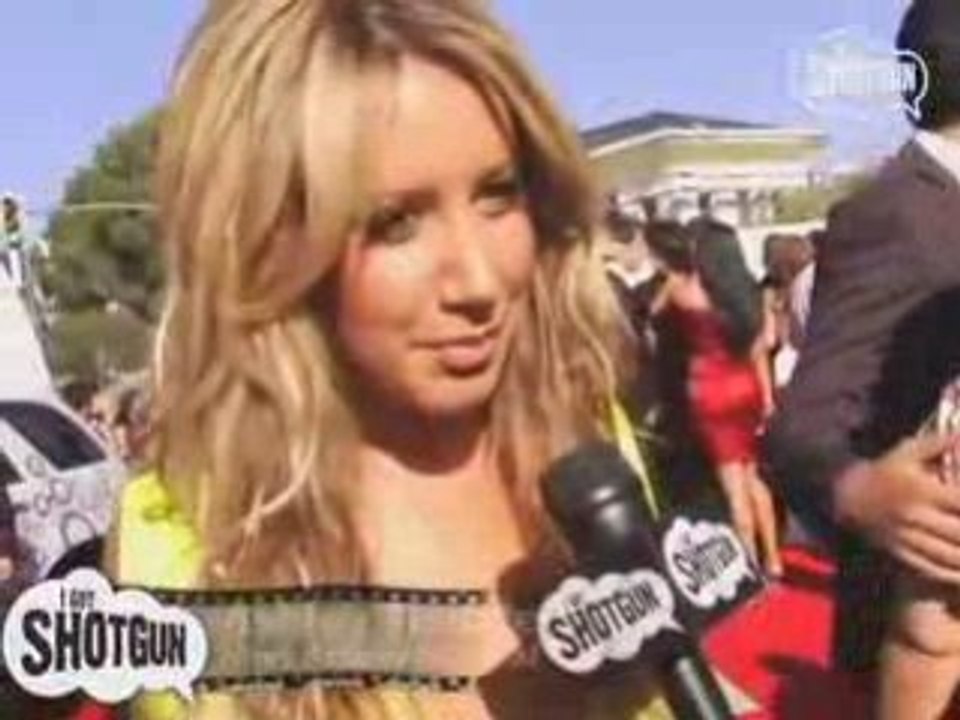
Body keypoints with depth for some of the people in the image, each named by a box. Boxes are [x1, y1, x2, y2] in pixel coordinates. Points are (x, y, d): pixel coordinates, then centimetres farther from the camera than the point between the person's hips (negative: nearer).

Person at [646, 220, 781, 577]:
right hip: (746, 386, 6)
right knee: (751, 477, 17)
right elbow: (757, 344, 7)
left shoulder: (679, 287, -9)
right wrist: (766, 394, 12)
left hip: (711, 391, -6)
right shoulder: (740, 283, 6)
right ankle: (772, 559, 23)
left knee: (734, 485, 1)